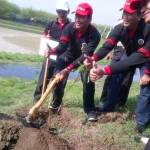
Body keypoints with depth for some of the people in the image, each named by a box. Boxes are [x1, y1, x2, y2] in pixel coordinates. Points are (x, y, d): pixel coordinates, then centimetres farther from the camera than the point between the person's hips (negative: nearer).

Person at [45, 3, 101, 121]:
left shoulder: (94, 34, -33)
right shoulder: (70, 28, -25)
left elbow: (86, 55, -38)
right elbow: (62, 46, -32)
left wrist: (68, 69, -48)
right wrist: (52, 51, -56)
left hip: (85, 59, -2)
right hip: (70, 55, 3)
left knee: (88, 80, -17)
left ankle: (90, 109, -3)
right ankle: (57, 100, 15)